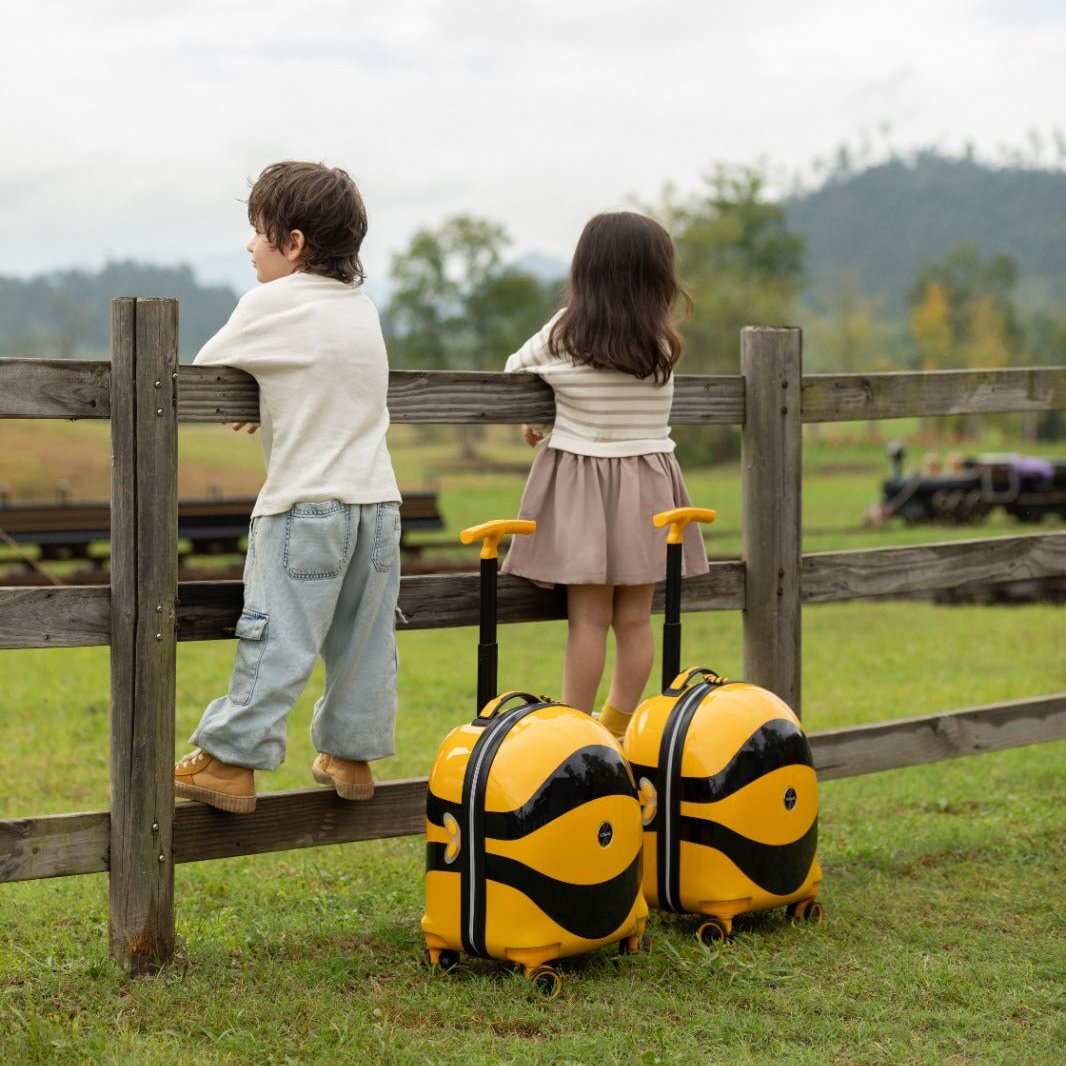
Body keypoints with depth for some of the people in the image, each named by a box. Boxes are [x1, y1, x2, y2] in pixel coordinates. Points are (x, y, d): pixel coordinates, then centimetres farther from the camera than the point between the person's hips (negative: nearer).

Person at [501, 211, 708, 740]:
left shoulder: (563, 335, -6)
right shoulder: (663, 344, -5)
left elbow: (516, 366, 10)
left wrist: (531, 419, 28)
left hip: (580, 484, -1)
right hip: (647, 487, 1)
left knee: (588, 620, 0)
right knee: (634, 620, 9)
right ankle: (618, 728, 18)